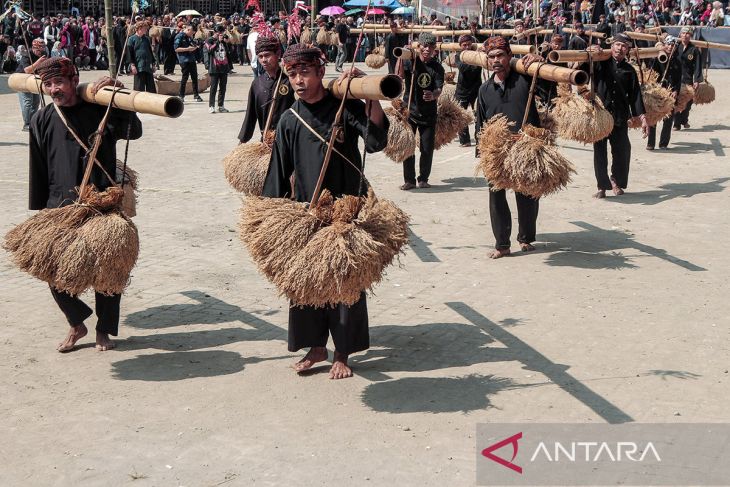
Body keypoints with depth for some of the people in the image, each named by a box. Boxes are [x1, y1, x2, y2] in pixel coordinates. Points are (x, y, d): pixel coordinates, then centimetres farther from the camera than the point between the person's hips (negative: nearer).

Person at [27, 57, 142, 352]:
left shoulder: (99, 110, -1)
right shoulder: (42, 121, 4)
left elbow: (134, 131, -16)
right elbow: (38, 172, 8)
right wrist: (38, 213, 9)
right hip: (59, 206, 2)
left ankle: (104, 329, 25)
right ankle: (77, 324, 25)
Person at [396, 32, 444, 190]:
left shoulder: (437, 67, -2)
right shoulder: (410, 61, -6)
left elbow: (439, 89, -14)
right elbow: (399, 75, -24)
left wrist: (433, 95, -36)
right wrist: (401, 57, -38)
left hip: (429, 113, 1)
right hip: (409, 110, -1)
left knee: (428, 149, 3)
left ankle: (423, 179, 20)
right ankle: (409, 180, 12)